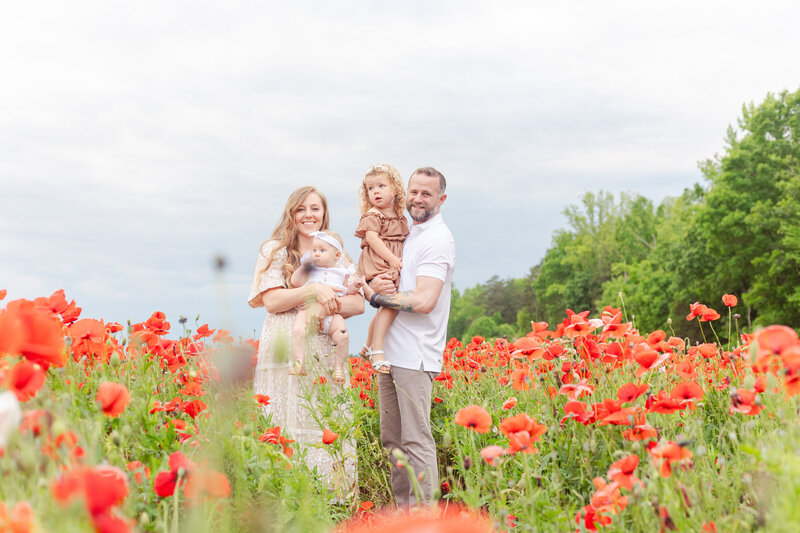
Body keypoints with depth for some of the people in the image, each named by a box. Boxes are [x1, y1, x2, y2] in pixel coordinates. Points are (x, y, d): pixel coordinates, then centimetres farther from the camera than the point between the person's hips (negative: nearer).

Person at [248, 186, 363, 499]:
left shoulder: (336, 255, 16)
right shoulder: (274, 251, 8)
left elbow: (358, 304, 5)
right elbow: (271, 301, -5)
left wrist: (328, 306, -14)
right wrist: (313, 290, -16)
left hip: (325, 355, 3)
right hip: (285, 353, -3)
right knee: (288, 429, -5)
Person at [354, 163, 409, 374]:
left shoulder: (400, 218, 20)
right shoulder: (372, 215, -3)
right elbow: (372, 238, -14)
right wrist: (392, 258, -21)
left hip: (392, 267, 9)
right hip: (377, 266, -9)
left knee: (385, 307, 18)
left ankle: (368, 347, 35)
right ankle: (377, 349, -27)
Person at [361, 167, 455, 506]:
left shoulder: (437, 239, -10)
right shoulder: (408, 234, 19)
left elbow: (424, 300, -21)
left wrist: (378, 297, -9)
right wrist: (372, 286, -4)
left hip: (415, 356, -9)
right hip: (390, 351, 9)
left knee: (416, 440, -7)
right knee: (392, 439, 13)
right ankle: (400, 508, 21)